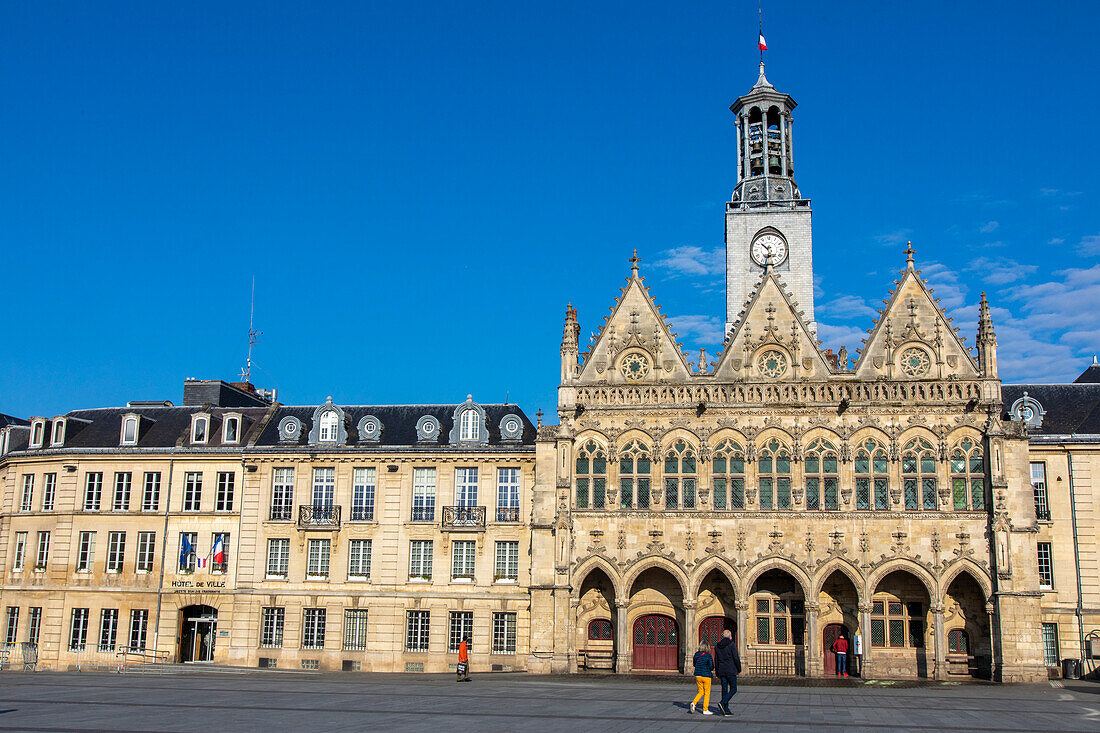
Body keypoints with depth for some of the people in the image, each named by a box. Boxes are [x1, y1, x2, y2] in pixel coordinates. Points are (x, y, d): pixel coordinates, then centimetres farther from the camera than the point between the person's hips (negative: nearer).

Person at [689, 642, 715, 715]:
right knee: (707, 693, 8)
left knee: (701, 692, 17)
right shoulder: (708, 655, -14)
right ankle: (705, 710, 9)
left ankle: (693, 703, -5)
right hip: (706, 676, -5)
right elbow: (711, 666, -18)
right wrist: (711, 670, 5)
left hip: (697, 676, 5)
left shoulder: (696, 654, 1)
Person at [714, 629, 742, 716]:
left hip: (721, 671, 6)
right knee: (733, 689, 2)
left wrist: (717, 673, 19)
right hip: (731, 671, -6)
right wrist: (739, 669, 2)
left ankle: (726, 710, 6)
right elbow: (736, 658, -11)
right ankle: (723, 702, -16)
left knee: (724, 689, 8)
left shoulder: (717, 646, 10)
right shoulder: (731, 645, -8)